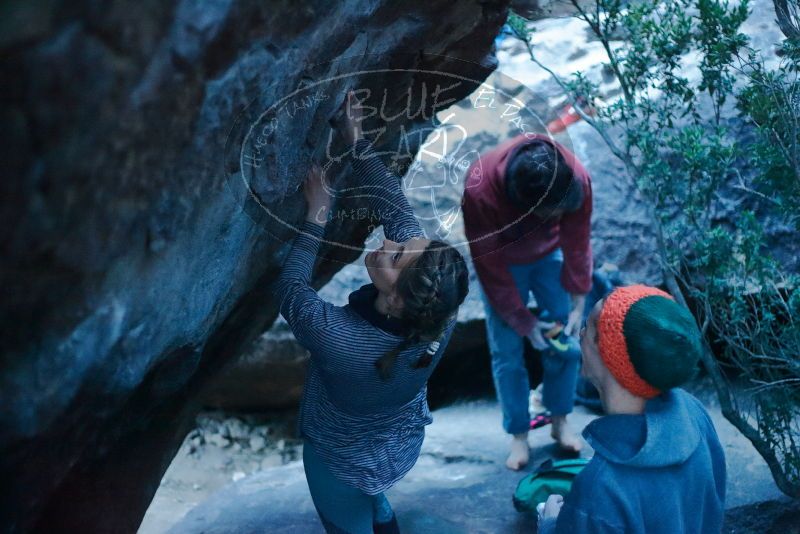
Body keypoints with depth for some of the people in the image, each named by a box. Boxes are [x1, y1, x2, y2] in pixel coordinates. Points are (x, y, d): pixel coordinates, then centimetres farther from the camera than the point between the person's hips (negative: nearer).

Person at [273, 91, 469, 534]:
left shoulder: (340, 341, -45)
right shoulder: (437, 315, -30)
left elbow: (290, 291, -24)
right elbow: (395, 207, -20)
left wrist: (316, 219, -21)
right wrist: (357, 141, -19)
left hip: (344, 463, -4)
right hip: (403, 443, 5)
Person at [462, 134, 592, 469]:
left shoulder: (576, 178, -33)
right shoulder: (479, 190, -40)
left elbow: (577, 243, -15)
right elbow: (490, 265, -27)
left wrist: (578, 303, -14)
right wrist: (523, 321, -21)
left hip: (550, 255, 2)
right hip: (501, 262, -2)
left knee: (567, 341, 1)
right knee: (507, 353, -3)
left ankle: (560, 420, 22)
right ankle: (518, 435, 14)